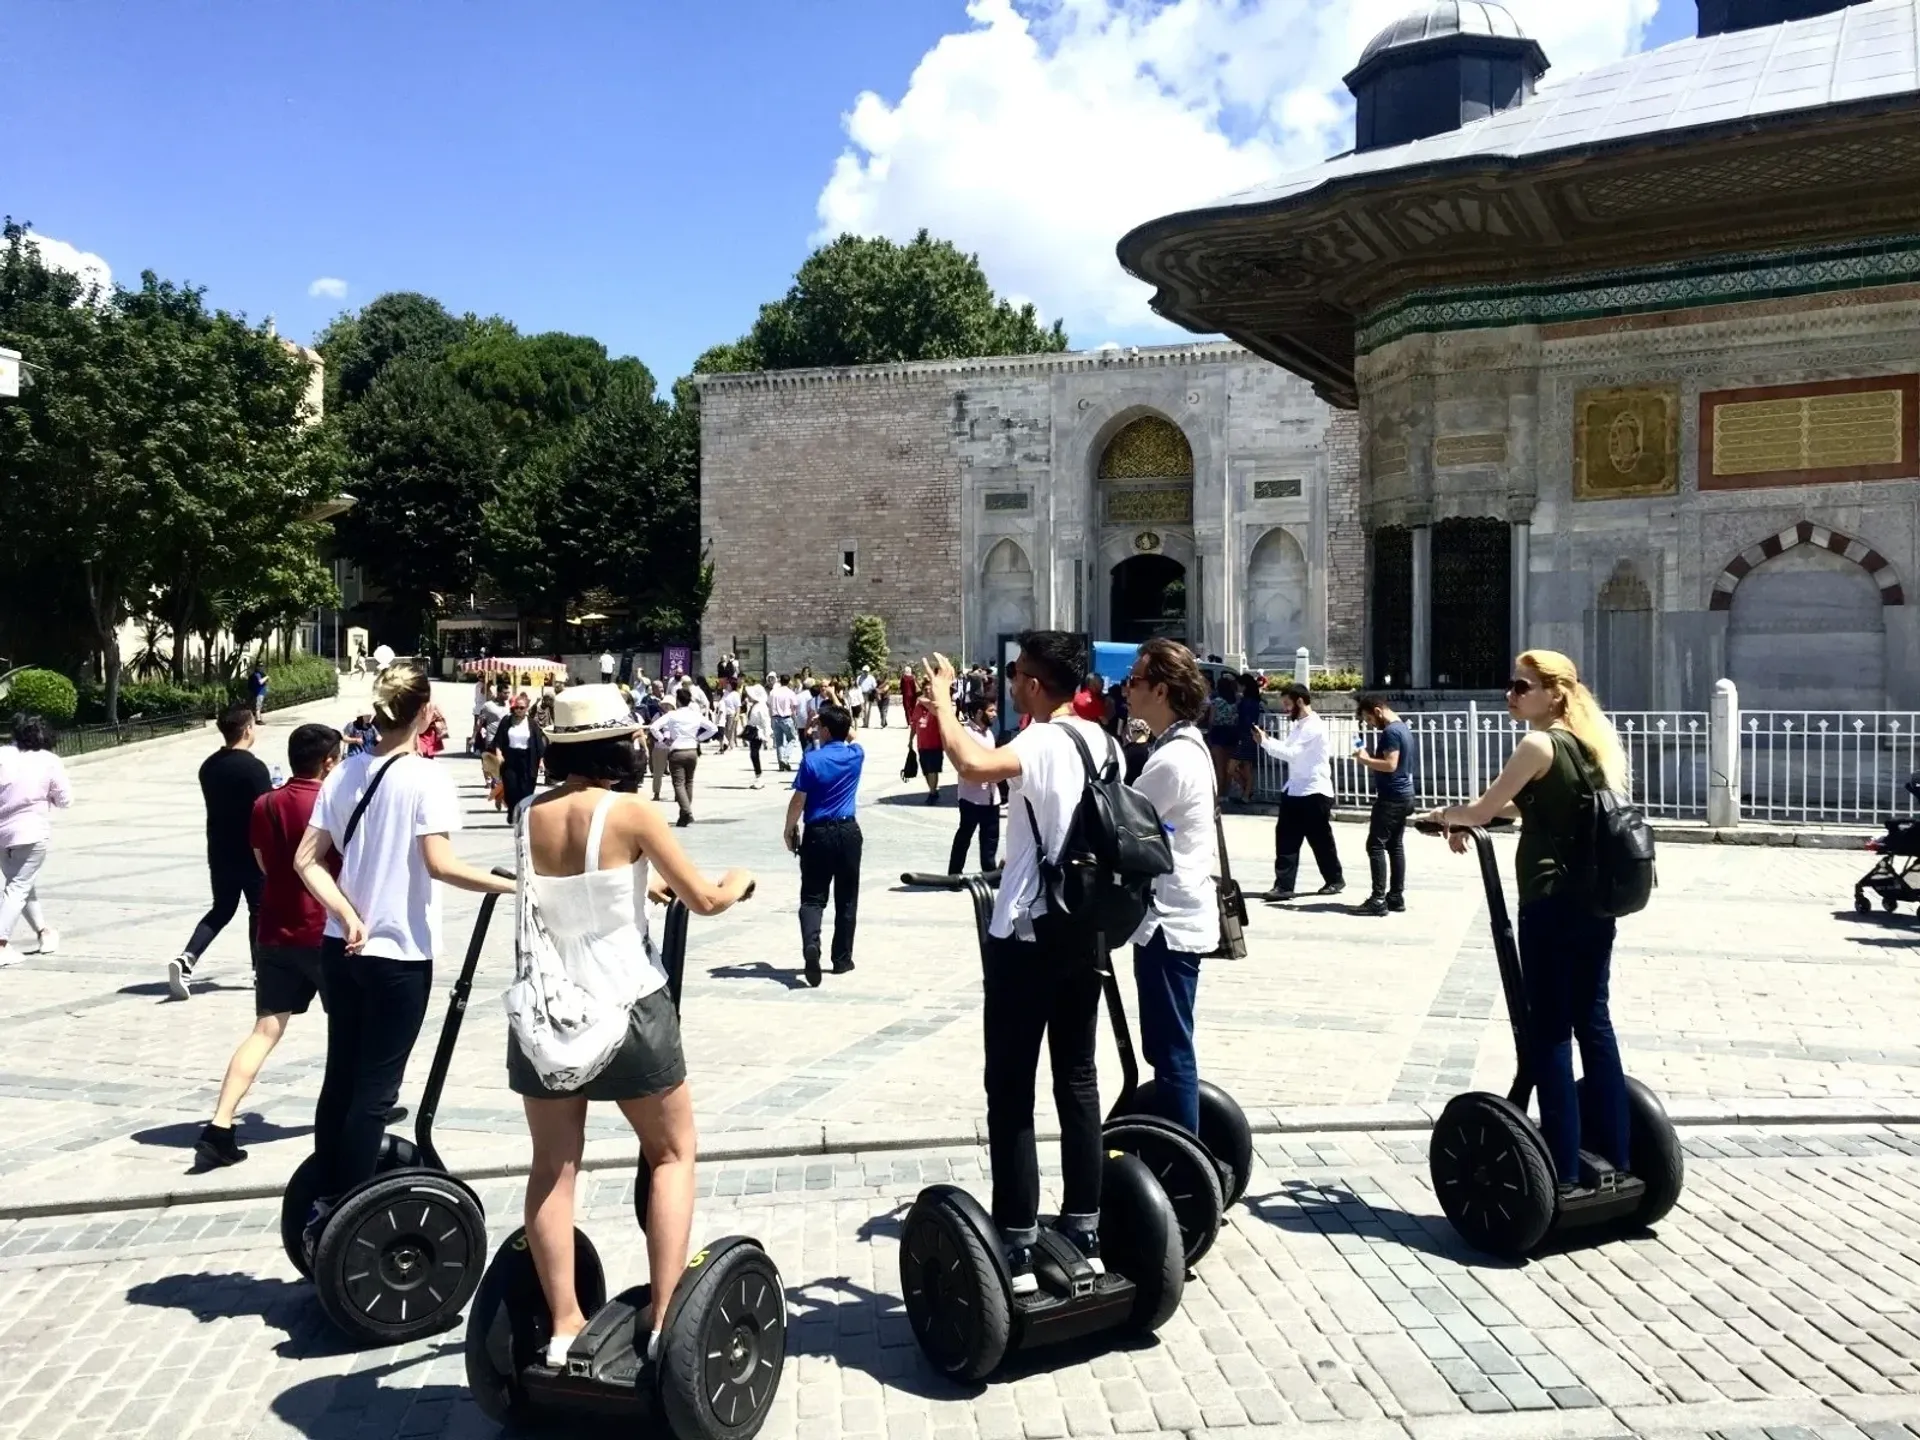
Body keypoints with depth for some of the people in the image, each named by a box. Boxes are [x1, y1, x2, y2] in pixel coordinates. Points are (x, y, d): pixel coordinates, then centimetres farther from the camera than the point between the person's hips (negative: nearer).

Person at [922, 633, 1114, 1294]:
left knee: (1011, 1093, 1)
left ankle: (1018, 1250, 5)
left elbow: (975, 765, -38)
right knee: (1078, 1083, 14)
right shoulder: (1102, 741, 8)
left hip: (1027, 935, -8)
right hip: (1085, 930, 8)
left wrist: (941, 698, -24)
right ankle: (1084, 1233, 21)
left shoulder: (1043, 743, -17)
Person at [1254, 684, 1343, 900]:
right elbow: (1287, 750, 13)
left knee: (1321, 840, 6)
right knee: (1286, 838, 2)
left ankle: (1335, 880, 24)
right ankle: (1284, 885, 2)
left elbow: (1291, 753, -23)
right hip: (1294, 791, 9)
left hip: (1315, 793, -9)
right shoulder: (1298, 725, 14)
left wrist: (1265, 742, -17)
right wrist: (1267, 740, -2)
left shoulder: (1314, 726, -17)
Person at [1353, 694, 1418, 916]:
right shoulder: (1402, 727, 15)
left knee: (1376, 845, -9)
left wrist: (1365, 759, -14)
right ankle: (1396, 896, 14)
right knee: (1395, 845, 12)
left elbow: (1390, 764, -25)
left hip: (1391, 797, -10)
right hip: (1403, 796, 10)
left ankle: (1379, 899, -11)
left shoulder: (1391, 731, -16)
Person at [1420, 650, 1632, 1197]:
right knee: (1593, 1024, 14)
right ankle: (1613, 1158, 22)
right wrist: (1469, 817, 21)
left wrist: (1442, 815, 11)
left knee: (1548, 1033, -2)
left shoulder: (1540, 744, -12)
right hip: (1594, 902, 9)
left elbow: (1483, 809, -8)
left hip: (1551, 904, -9)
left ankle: (1564, 1173, 2)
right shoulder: (1590, 743, 14)